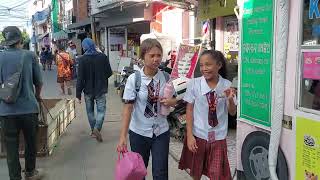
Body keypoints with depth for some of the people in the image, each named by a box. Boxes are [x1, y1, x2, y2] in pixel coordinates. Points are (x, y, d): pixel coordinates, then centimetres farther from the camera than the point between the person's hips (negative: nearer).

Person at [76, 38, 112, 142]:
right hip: (101, 90, 0)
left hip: (88, 90, 0)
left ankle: (93, 130, 25)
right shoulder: (103, 57, -8)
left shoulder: (82, 59, -12)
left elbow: (80, 78, -11)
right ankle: (97, 128, -15)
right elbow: (109, 73, -1)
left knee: (90, 111, 16)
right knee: (101, 110, 5)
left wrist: (78, 94, -5)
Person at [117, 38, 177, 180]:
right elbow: (128, 107, -15)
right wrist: (123, 136, -20)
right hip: (139, 132, -1)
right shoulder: (134, 79, -12)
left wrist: (170, 102, -17)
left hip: (161, 132, 1)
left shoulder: (166, 77, -4)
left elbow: (174, 100, 8)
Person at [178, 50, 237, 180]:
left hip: (218, 137, 0)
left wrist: (230, 99, -20)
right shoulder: (194, 84, -9)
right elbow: (189, 110, -4)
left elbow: (232, 113, 1)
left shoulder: (227, 85, -5)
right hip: (198, 135, 0)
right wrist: (189, 135, -8)